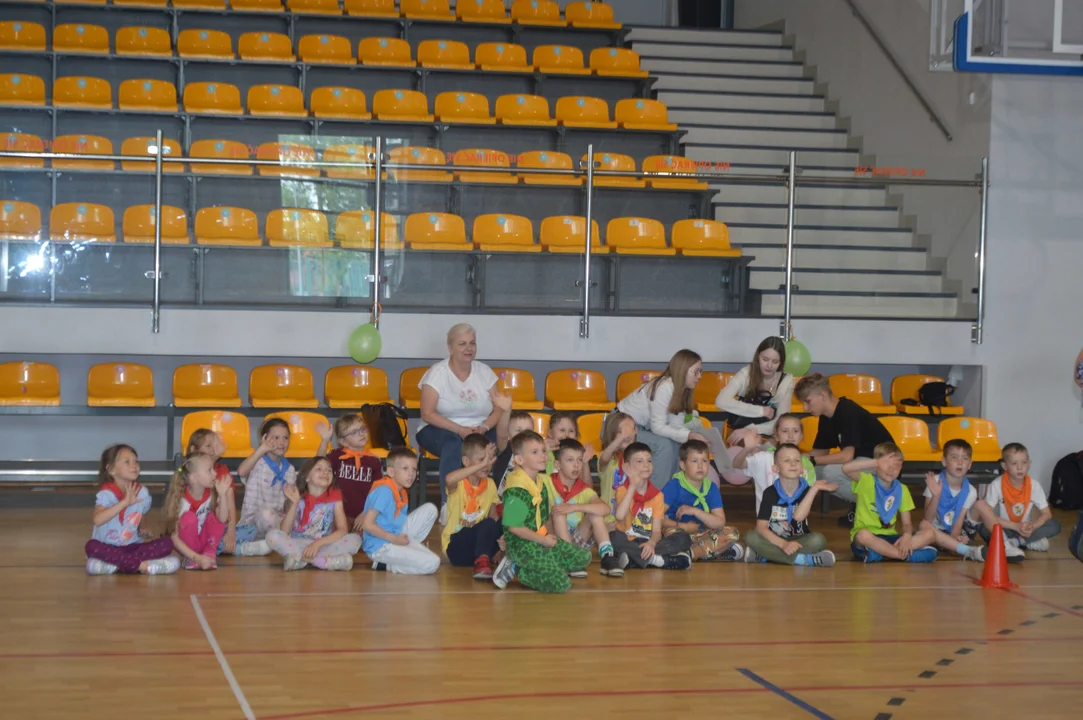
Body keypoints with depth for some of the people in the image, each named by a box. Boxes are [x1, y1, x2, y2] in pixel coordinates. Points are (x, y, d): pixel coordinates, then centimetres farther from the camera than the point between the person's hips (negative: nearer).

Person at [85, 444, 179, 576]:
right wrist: (125, 502, -37)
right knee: (92, 546, -36)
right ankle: (141, 565, -29)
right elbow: (98, 520, -34)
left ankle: (118, 565, -23)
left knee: (167, 543, -17)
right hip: (109, 548, -4)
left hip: (133, 546, 4)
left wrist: (141, 529, 0)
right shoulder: (106, 494, -15)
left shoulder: (142, 493, 1)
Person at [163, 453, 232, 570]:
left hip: (205, 541, 4)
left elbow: (222, 519, -25)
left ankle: (210, 553, -10)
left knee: (215, 515, -20)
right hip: (187, 546, -3)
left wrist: (222, 494, -36)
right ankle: (190, 559, -14)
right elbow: (174, 538, -24)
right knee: (189, 517, -30)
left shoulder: (212, 494, -12)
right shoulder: (182, 500, -24)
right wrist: (196, 557, -33)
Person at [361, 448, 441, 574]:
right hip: (380, 548, -9)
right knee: (432, 563, -20)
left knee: (430, 509, 6)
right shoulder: (384, 491, -18)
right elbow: (367, 524, -22)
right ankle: (385, 565, -5)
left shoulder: (401, 493, 9)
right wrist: (394, 539, -19)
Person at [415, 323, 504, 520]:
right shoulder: (437, 373, -3)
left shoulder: (484, 372, 9)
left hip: (480, 431, 3)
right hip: (439, 430, -3)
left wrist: (484, 428, -17)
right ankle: (447, 504, -43)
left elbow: (498, 410, 5)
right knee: (455, 444, -39)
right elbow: (427, 413, -12)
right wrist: (459, 430, -23)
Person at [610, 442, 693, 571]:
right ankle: (655, 559, -29)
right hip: (629, 542, -3)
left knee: (684, 538, -19)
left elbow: (657, 531, -3)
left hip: (648, 544, 3)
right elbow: (620, 516, -24)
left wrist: (652, 543, -27)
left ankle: (633, 558, -31)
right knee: (614, 537, -35)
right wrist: (633, 486, -21)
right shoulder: (623, 490, -1)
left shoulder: (657, 495, 6)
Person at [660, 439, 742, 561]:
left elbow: (720, 523, -3)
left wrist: (695, 511, -15)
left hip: (699, 534, 5)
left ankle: (692, 553, -26)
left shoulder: (711, 488, 4)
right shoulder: (674, 485, -9)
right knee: (672, 533, -38)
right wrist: (681, 526, -17)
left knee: (732, 533, -14)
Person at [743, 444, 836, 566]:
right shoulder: (770, 493, -7)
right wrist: (783, 544, -30)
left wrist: (814, 488, -30)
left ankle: (764, 556, -29)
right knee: (751, 538, -29)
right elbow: (761, 527, -14)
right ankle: (804, 559, -31)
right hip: (775, 542, 0)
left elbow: (798, 516, -24)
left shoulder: (807, 491, -5)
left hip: (799, 542, 0)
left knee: (818, 540, -30)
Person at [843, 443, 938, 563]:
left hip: (890, 537, 5)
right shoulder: (866, 481, -6)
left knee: (929, 533, -15)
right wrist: (877, 463, -29)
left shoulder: (901, 489, 8)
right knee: (863, 535, -40)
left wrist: (907, 535, -20)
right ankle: (907, 555, -29)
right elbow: (846, 468, -26)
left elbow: (907, 523, 4)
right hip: (868, 537, -5)